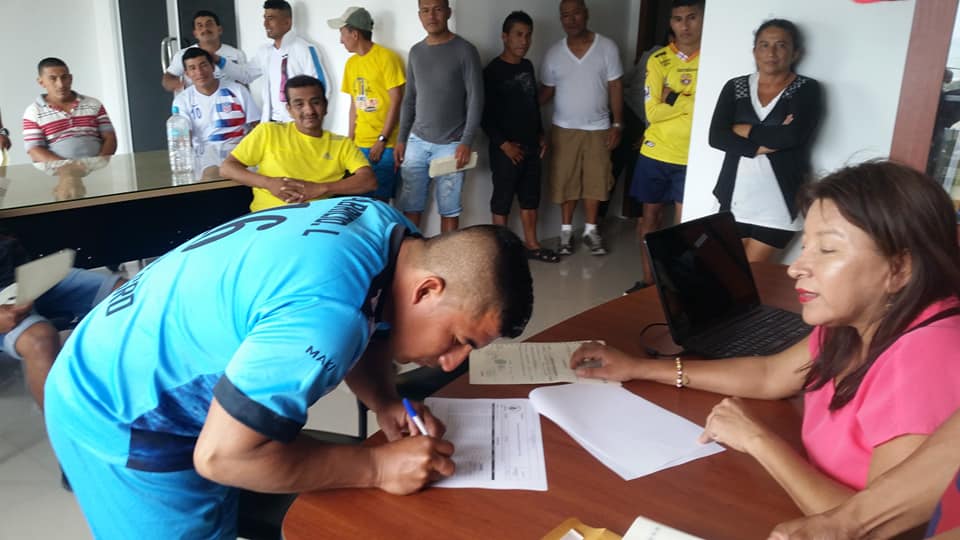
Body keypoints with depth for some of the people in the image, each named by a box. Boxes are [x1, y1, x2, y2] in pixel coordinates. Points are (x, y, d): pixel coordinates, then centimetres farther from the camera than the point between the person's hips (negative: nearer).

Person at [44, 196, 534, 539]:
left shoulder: (386, 230, -10)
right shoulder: (326, 313, -38)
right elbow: (219, 456, -30)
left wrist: (386, 404, -9)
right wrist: (378, 467, -24)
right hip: (119, 420, -8)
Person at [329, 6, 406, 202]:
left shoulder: (387, 58, -7)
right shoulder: (351, 63, 12)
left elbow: (396, 101, -11)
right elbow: (354, 103, 16)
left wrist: (382, 140, -13)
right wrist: (351, 139, 8)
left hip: (386, 144, -6)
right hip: (360, 144, 6)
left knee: (379, 199, -7)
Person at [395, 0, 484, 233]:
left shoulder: (465, 50, -5)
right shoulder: (415, 52, 11)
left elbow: (475, 100, -8)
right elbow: (409, 99, 16)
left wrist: (466, 142, -15)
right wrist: (401, 139, 9)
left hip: (450, 145, -4)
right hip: (416, 142, 4)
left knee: (449, 209, 1)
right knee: (410, 206, 4)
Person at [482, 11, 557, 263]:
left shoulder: (527, 67, 10)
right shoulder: (493, 71, -12)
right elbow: (485, 114, -15)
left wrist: (540, 135, 14)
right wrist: (504, 144, -17)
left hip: (531, 146, 7)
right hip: (506, 149, -7)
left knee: (531, 196, 14)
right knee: (503, 198, 3)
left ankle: (531, 244, 26)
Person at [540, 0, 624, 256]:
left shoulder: (607, 47, -6)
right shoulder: (553, 54, -2)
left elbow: (615, 88, -3)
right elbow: (546, 90, 5)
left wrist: (617, 124, -6)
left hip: (598, 129, 0)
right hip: (564, 129, 1)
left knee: (595, 180, 7)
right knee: (566, 181, 6)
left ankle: (590, 230, 23)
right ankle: (566, 230, 20)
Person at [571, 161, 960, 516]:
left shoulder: (925, 360, -28)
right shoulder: (852, 324, -2)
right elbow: (769, 376, 9)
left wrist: (757, 439, -23)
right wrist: (638, 368, 7)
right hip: (819, 512, 6)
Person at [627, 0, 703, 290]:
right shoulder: (658, 60, 0)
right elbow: (652, 111, -9)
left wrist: (673, 100, -11)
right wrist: (693, 102, -12)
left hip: (692, 157, -1)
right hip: (655, 153, 1)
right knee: (650, 215, 11)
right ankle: (648, 280, 24)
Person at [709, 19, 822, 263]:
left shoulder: (807, 89, -1)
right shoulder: (735, 87, 7)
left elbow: (792, 135, -18)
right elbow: (716, 136, -6)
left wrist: (744, 130, -8)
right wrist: (764, 144, -15)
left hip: (778, 205, -3)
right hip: (735, 200, 3)